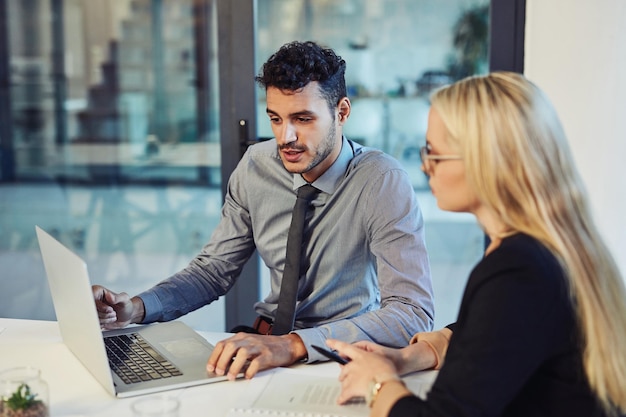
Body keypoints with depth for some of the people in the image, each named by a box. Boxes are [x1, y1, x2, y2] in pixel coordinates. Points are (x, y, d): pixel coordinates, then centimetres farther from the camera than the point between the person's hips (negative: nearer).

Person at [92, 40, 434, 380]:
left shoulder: (382, 183, -18)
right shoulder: (255, 166, -3)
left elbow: (413, 315, -27)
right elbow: (214, 268, 6)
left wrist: (294, 345, -39)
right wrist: (138, 307, -13)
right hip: (268, 338, 5)